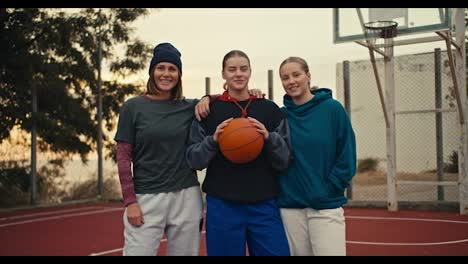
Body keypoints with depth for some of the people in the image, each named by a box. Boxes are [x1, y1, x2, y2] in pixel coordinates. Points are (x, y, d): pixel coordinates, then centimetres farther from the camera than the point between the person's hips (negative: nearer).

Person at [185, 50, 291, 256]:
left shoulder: (270, 109, 6)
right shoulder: (209, 110, 4)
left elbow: (284, 161, 4)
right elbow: (194, 160, 2)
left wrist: (270, 138, -14)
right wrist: (213, 140, -16)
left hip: (264, 205, 1)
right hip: (222, 205, -1)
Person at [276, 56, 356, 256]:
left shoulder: (332, 109, -3)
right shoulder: (281, 115, 5)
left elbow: (347, 157, -5)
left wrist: (328, 189, -9)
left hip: (326, 207, -3)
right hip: (289, 207, 3)